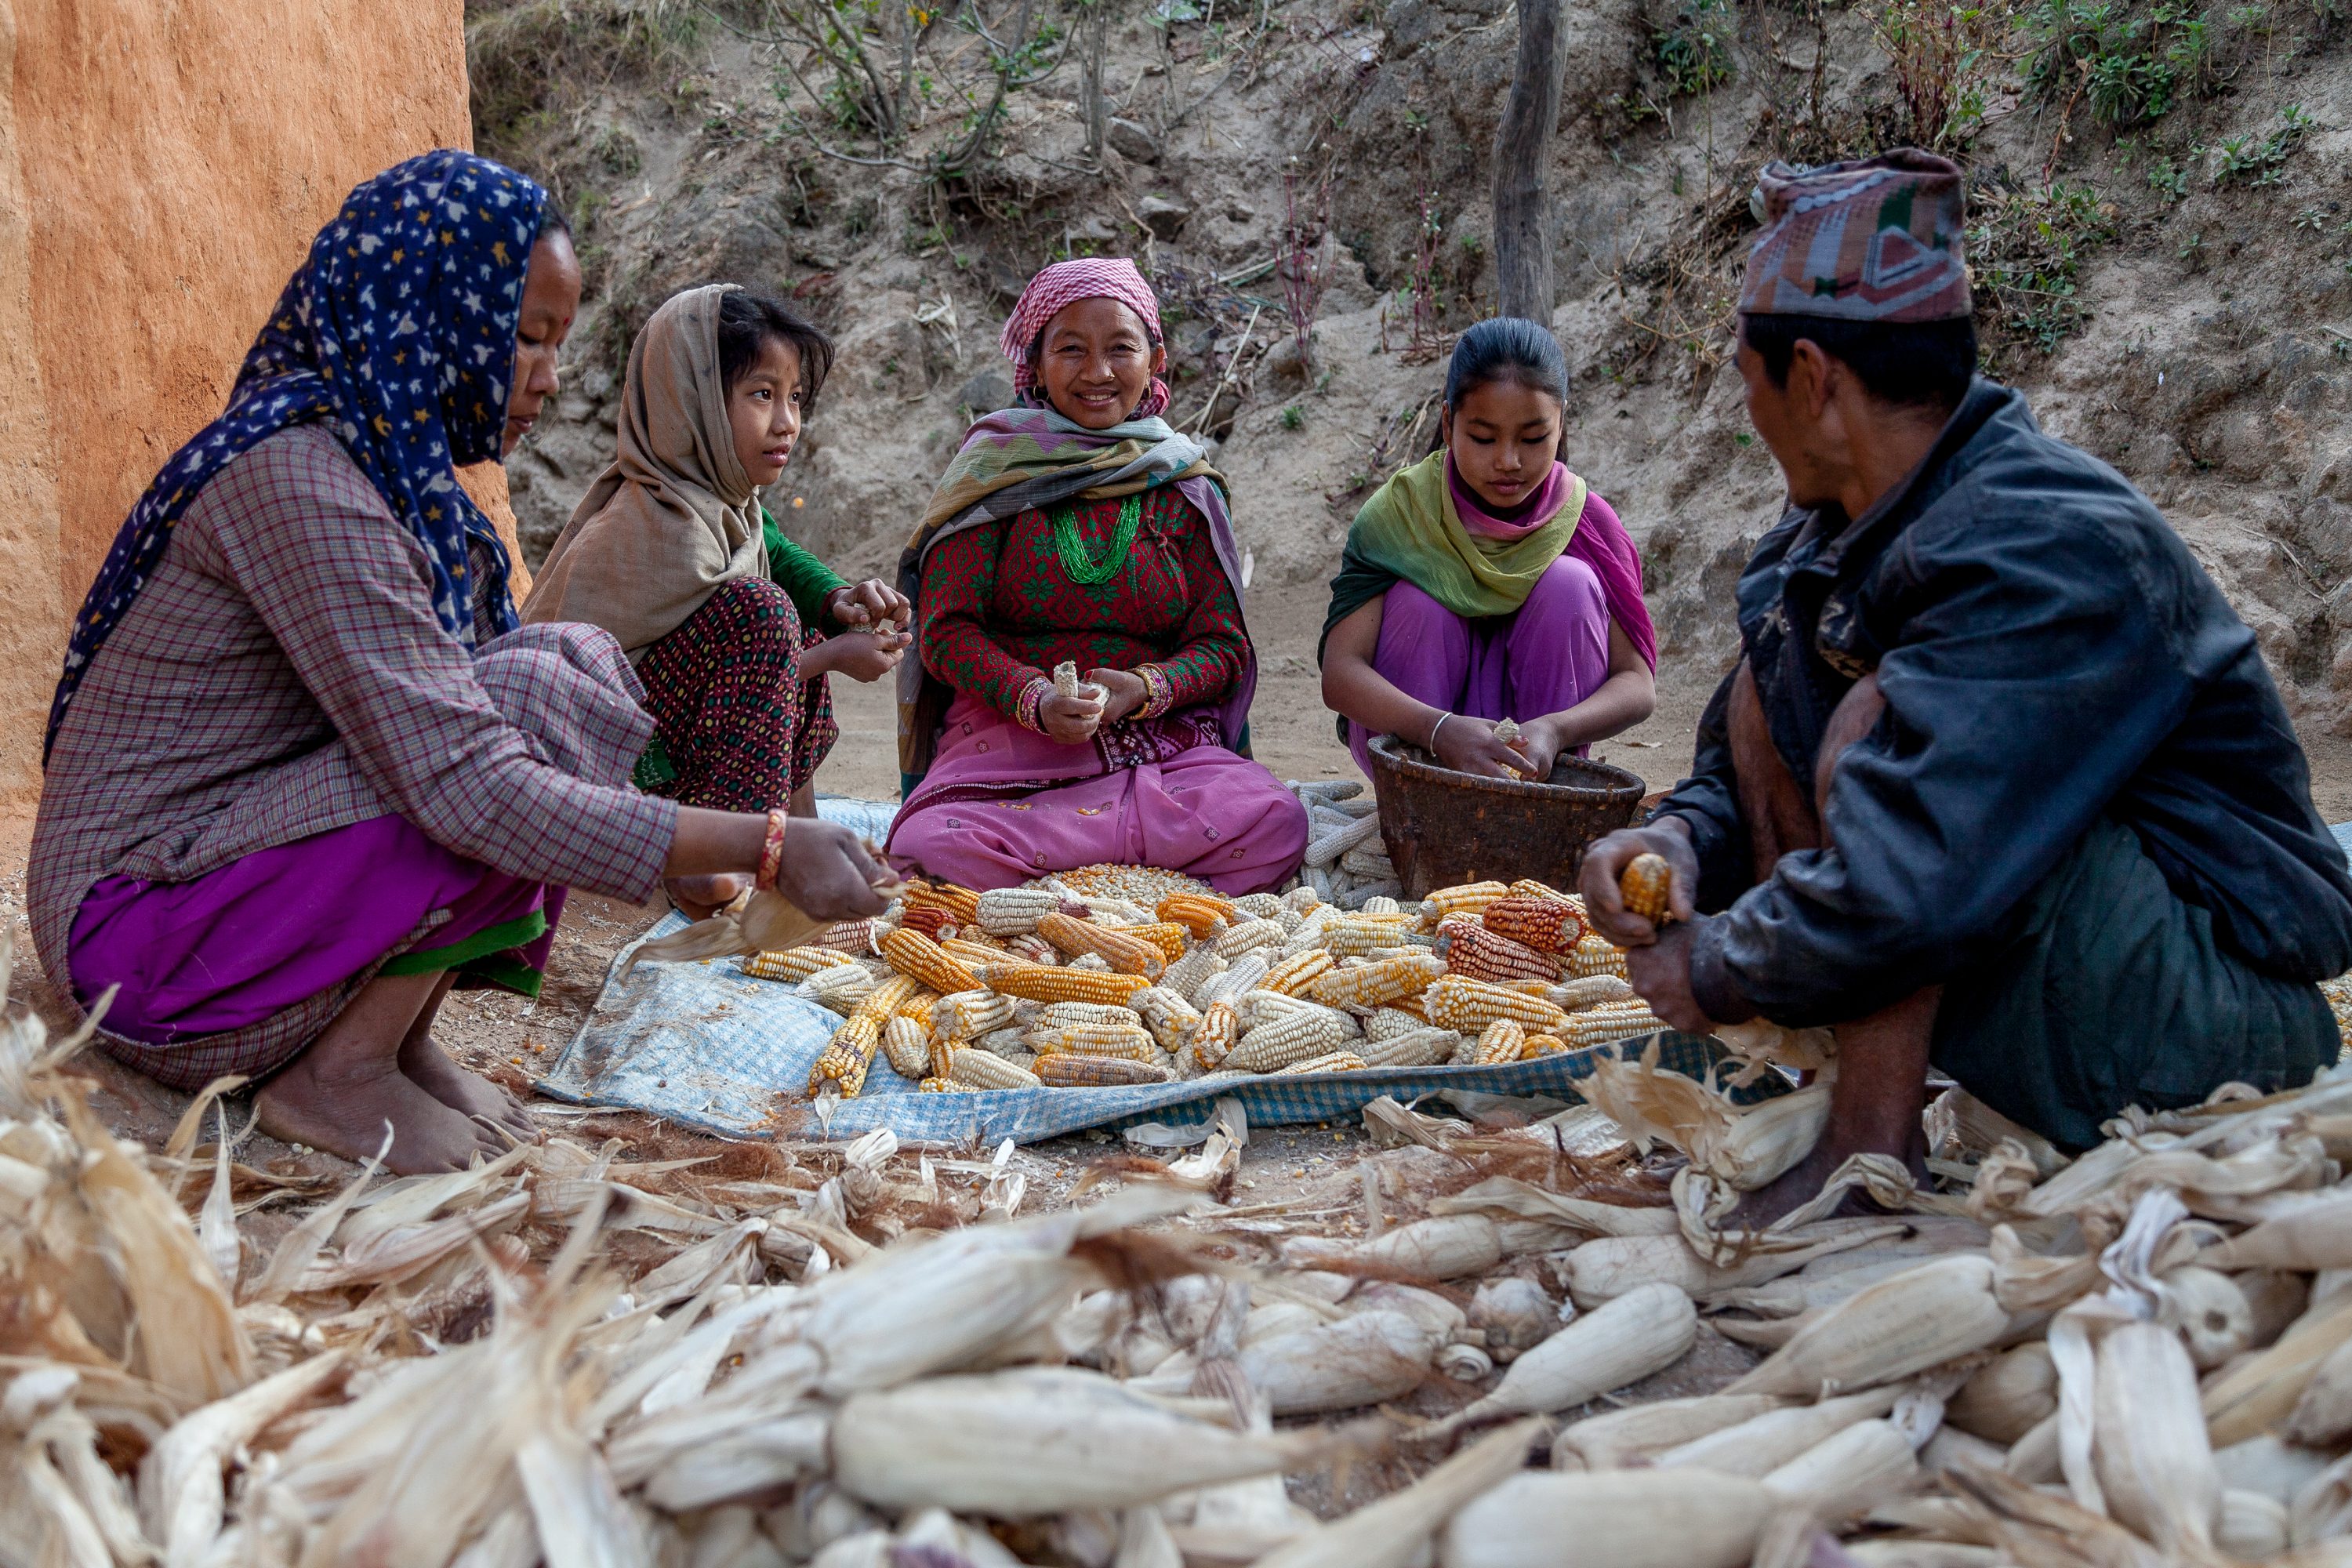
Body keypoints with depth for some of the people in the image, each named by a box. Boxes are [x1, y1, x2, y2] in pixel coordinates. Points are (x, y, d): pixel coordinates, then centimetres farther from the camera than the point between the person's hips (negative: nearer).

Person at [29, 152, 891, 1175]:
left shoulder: (388, 463, 7)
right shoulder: (297, 477, -23)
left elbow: (439, 705, 10)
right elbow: (465, 787, -31)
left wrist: (701, 846, -1)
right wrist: (761, 845, -28)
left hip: (232, 848, 9)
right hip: (139, 948, -9)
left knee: (581, 659, -1)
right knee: (540, 701, -22)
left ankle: (398, 1038, -1)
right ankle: (338, 1080, -10)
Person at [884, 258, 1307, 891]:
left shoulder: (1186, 486, 11)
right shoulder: (998, 468, 6)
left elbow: (1222, 643, 8)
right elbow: (947, 627, 1)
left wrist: (1145, 689, -13)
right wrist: (1035, 700, -18)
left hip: (1161, 741, 2)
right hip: (1007, 736, -1)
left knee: (1275, 822, -28)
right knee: (932, 850, -32)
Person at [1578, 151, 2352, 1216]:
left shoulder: (2048, 552, -27)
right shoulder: (1831, 539, 2)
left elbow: (1901, 886, -36)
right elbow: (1739, 773, 13)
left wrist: (1713, 973, -19)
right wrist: (1684, 836, -11)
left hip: (2214, 1025, -9)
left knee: (1876, 717, -26)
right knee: (1777, 662, 2)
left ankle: (1866, 1167, -21)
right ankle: (1800, 1095, -4)